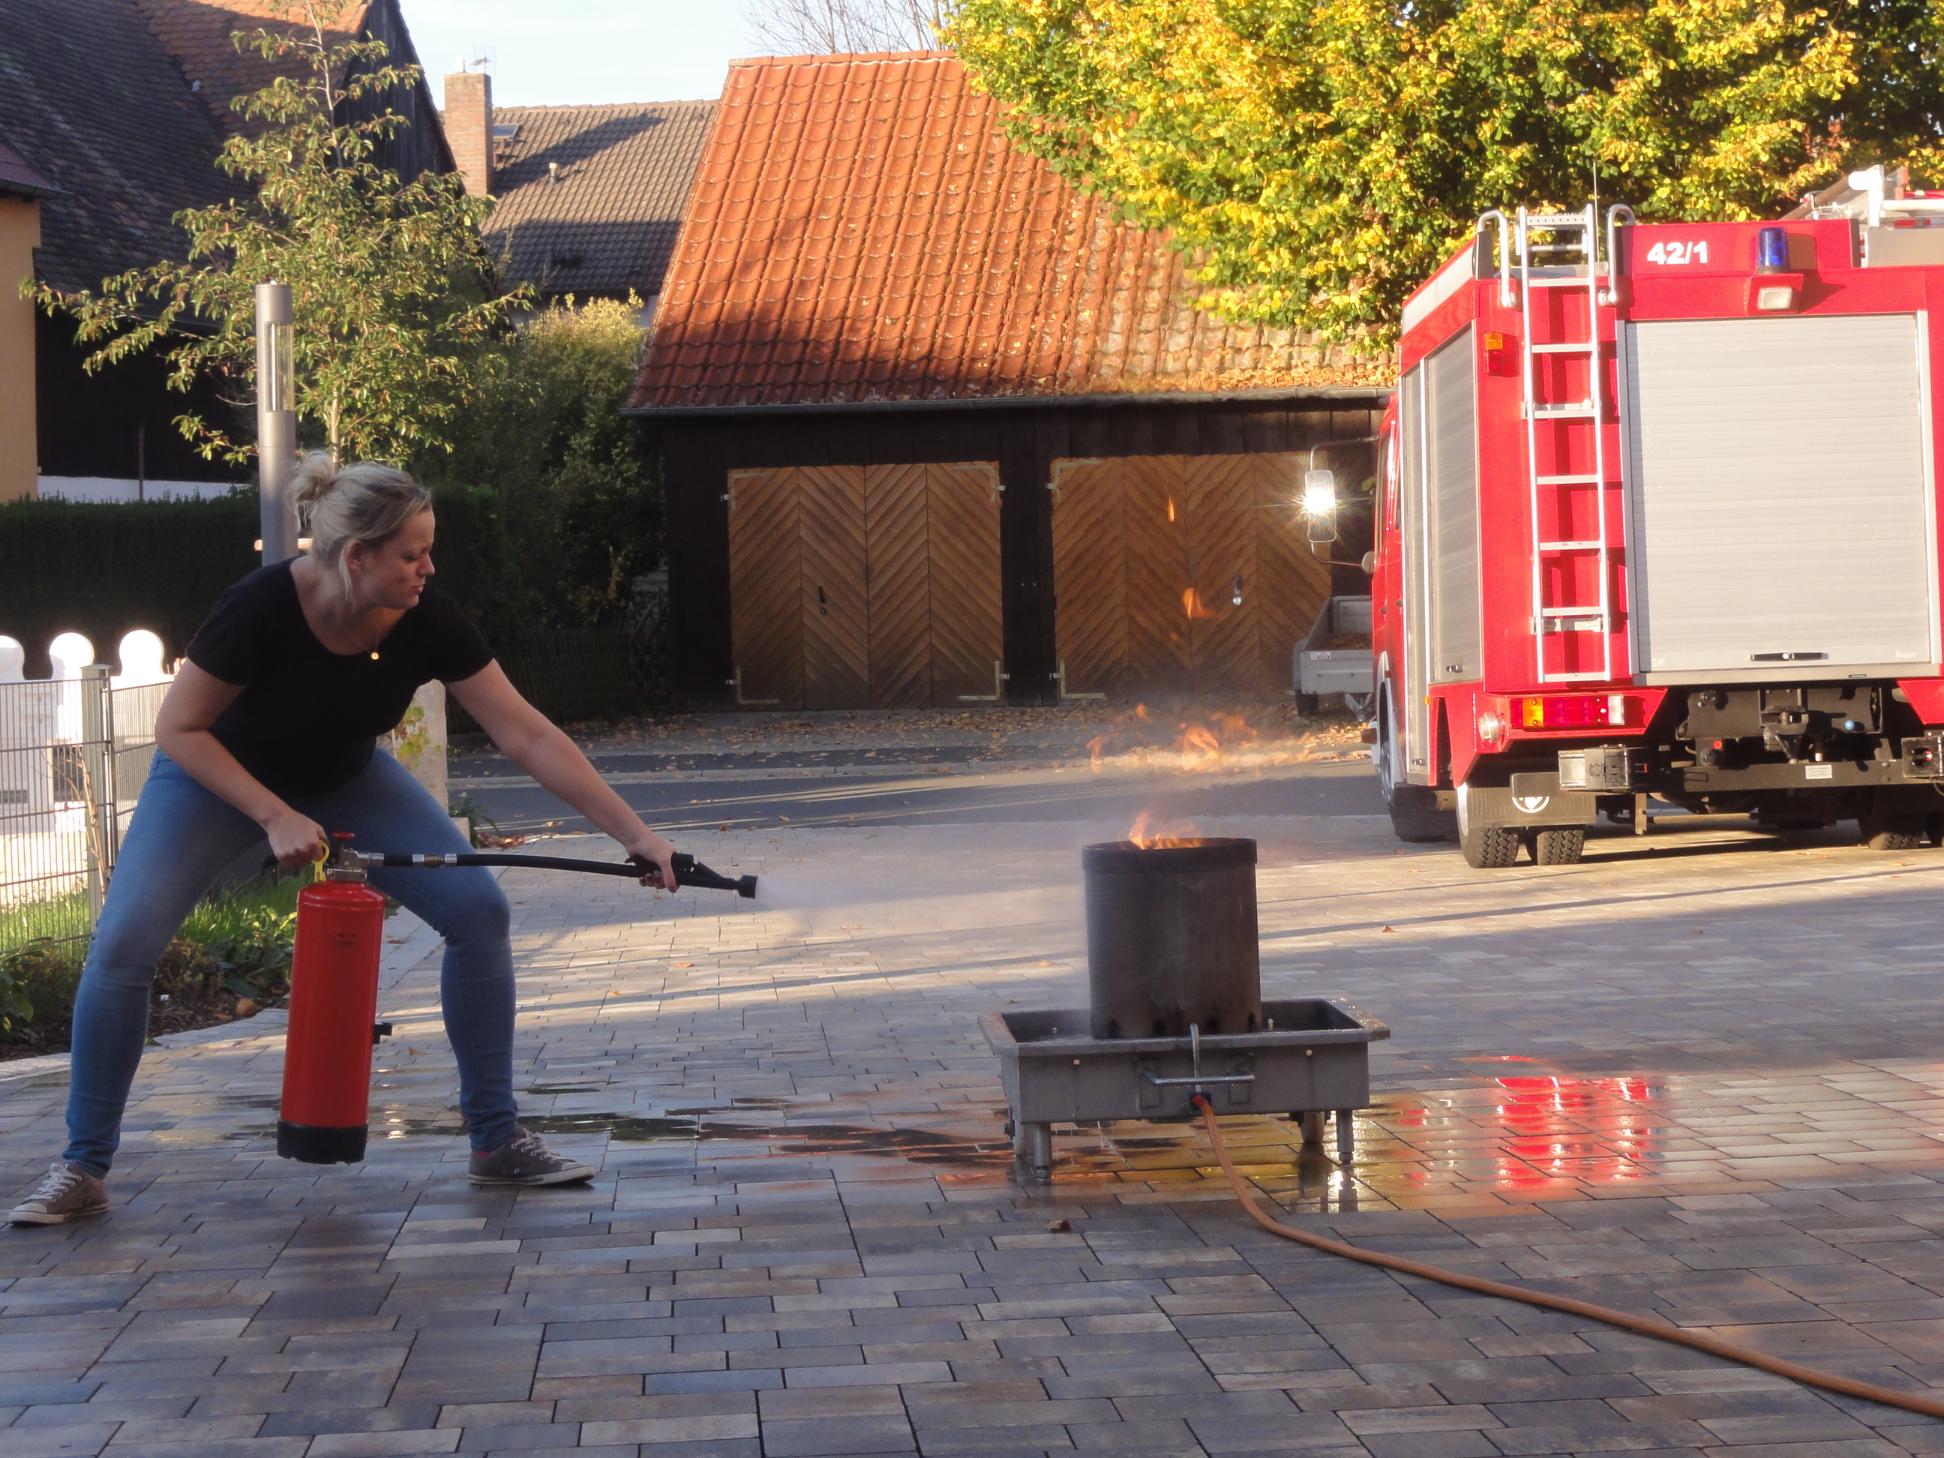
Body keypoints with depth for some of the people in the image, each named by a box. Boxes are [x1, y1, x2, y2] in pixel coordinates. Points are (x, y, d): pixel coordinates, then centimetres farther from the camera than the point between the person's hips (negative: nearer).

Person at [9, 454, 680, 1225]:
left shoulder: (429, 623, -25)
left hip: (344, 779, 3)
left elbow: (529, 737, -22)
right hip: (217, 774, -3)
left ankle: (496, 1143, -1)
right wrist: (277, 819, -31)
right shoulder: (261, 607, -35)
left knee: (478, 910, -13)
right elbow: (179, 730, -23)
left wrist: (635, 833, -26)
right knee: (122, 945, -22)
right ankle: (83, 1169, -5)